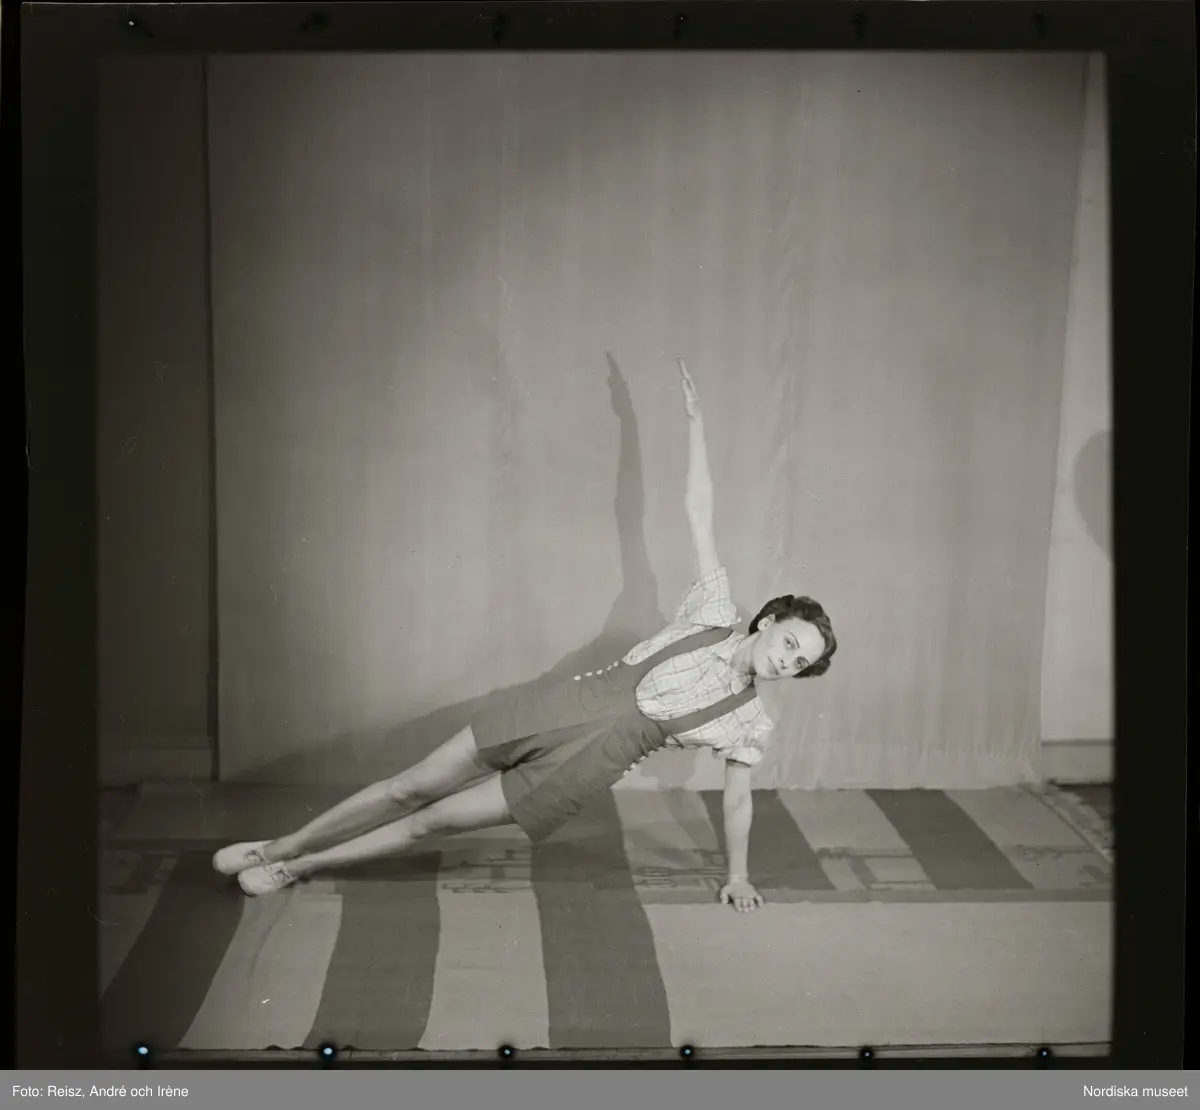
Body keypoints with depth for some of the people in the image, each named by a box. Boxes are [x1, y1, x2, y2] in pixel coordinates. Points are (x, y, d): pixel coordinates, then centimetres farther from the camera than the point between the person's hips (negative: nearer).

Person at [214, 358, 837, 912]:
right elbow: (698, 513, 1)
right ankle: (278, 847, 16)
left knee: (438, 819, -4)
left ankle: (298, 867, 12)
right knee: (413, 787, 0)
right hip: (566, 705, 1)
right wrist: (695, 421, -2)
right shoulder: (716, 615, 1)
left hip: (590, 762, 0)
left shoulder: (749, 725, 2)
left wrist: (737, 877, 12)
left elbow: (737, 799, 12)